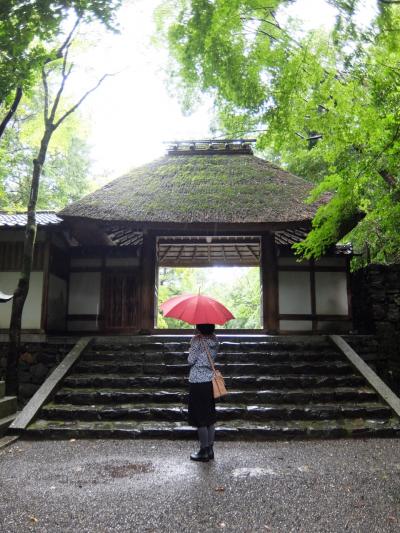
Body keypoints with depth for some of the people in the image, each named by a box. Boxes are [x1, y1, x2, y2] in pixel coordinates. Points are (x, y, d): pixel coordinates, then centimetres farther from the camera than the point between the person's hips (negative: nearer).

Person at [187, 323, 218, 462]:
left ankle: (204, 452, 10)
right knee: (210, 416, 13)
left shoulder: (197, 340, -16)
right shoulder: (214, 339, 4)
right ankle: (210, 449, 21)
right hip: (211, 380, 7)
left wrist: (190, 351, 2)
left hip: (197, 381, -7)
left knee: (200, 418, 3)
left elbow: (191, 360, -13)